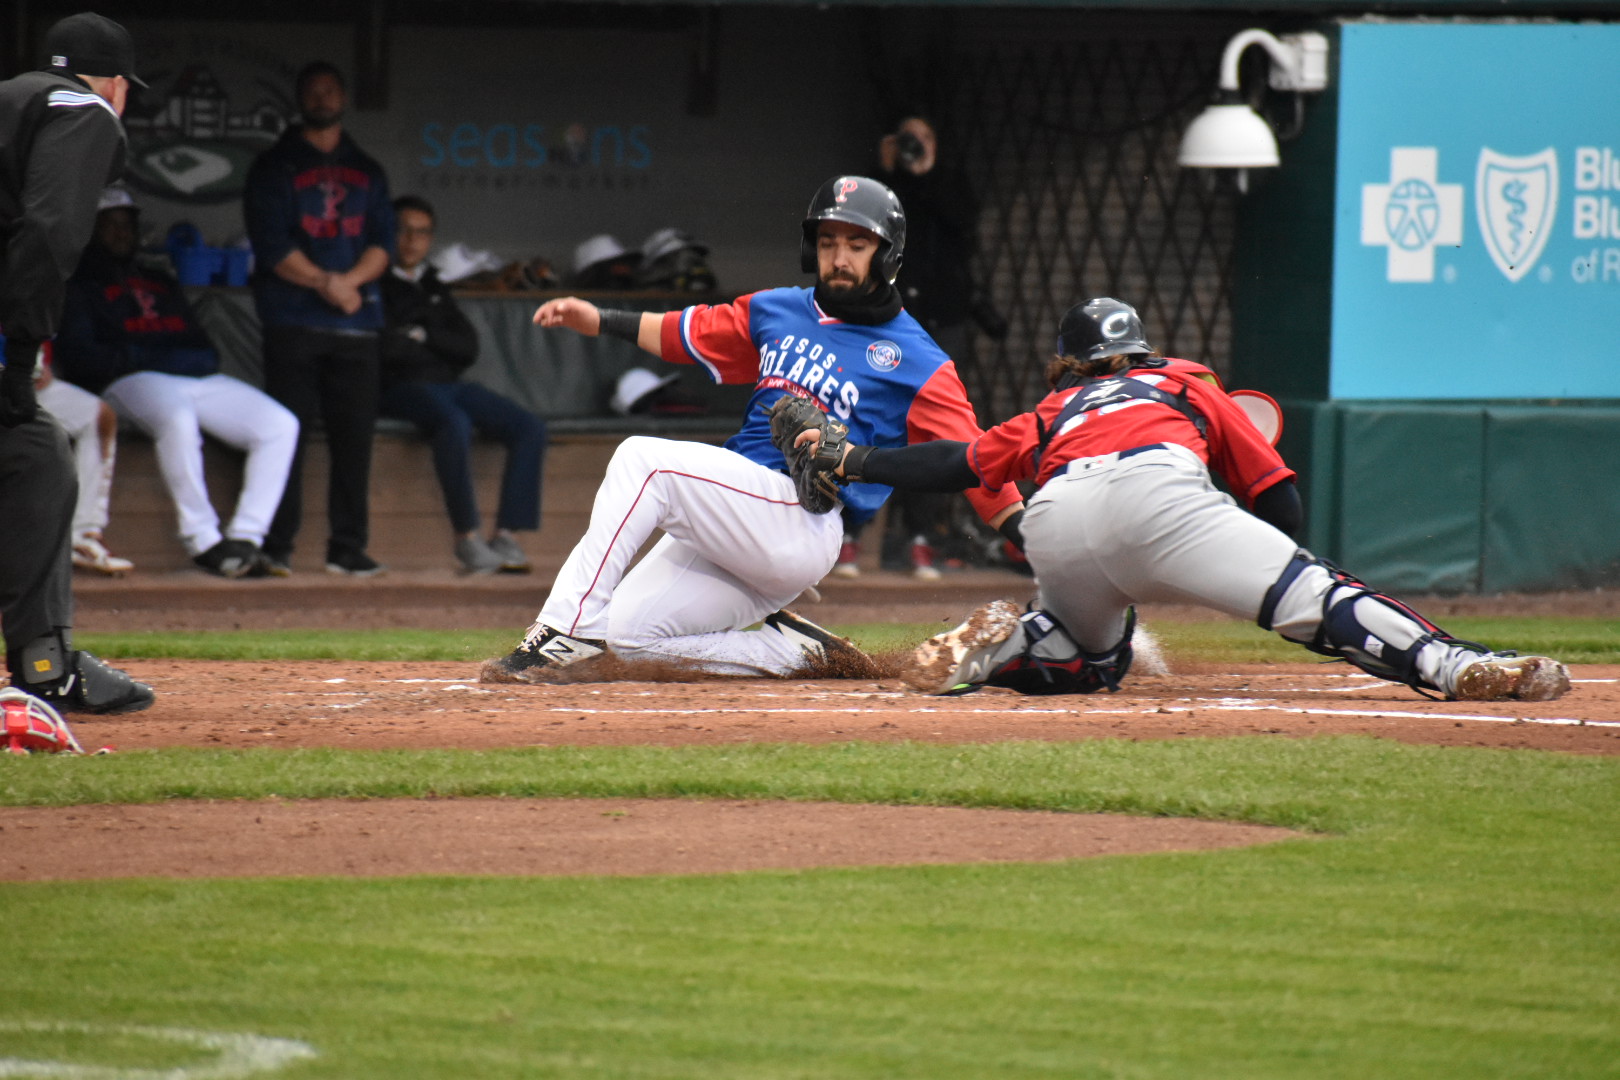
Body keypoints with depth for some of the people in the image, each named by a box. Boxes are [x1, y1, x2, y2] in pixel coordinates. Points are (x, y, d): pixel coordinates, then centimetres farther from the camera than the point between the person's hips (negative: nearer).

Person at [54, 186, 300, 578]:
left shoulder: (161, 283, 34)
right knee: (177, 419, -42)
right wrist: (144, 358, -9)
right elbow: (76, 354, 0)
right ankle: (202, 539, -35)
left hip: (200, 379, 6)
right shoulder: (80, 285, 15)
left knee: (280, 424, -17)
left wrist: (201, 358, 2)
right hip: (132, 381, -6)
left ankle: (244, 536, -21)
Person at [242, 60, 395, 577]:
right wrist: (326, 283, -14)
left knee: (354, 434, -1)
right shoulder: (275, 167, 7)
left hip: (357, 322, 4)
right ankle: (276, 546, -7)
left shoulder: (366, 171, 20)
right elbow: (271, 244, -4)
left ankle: (348, 547, 3)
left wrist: (350, 280, -10)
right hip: (292, 321, -4)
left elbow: (383, 242, 10)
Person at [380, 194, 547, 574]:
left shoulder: (433, 288, 26)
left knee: (530, 427, -14)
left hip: (448, 386, 7)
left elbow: (468, 349, 15)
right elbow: (383, 348, -11)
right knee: (454, 424, -39)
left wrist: (422, 336, 0)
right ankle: (466, 538, -32)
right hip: (401, 387, -7)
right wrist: (429, 349, 0)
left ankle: (506, 536, -20)